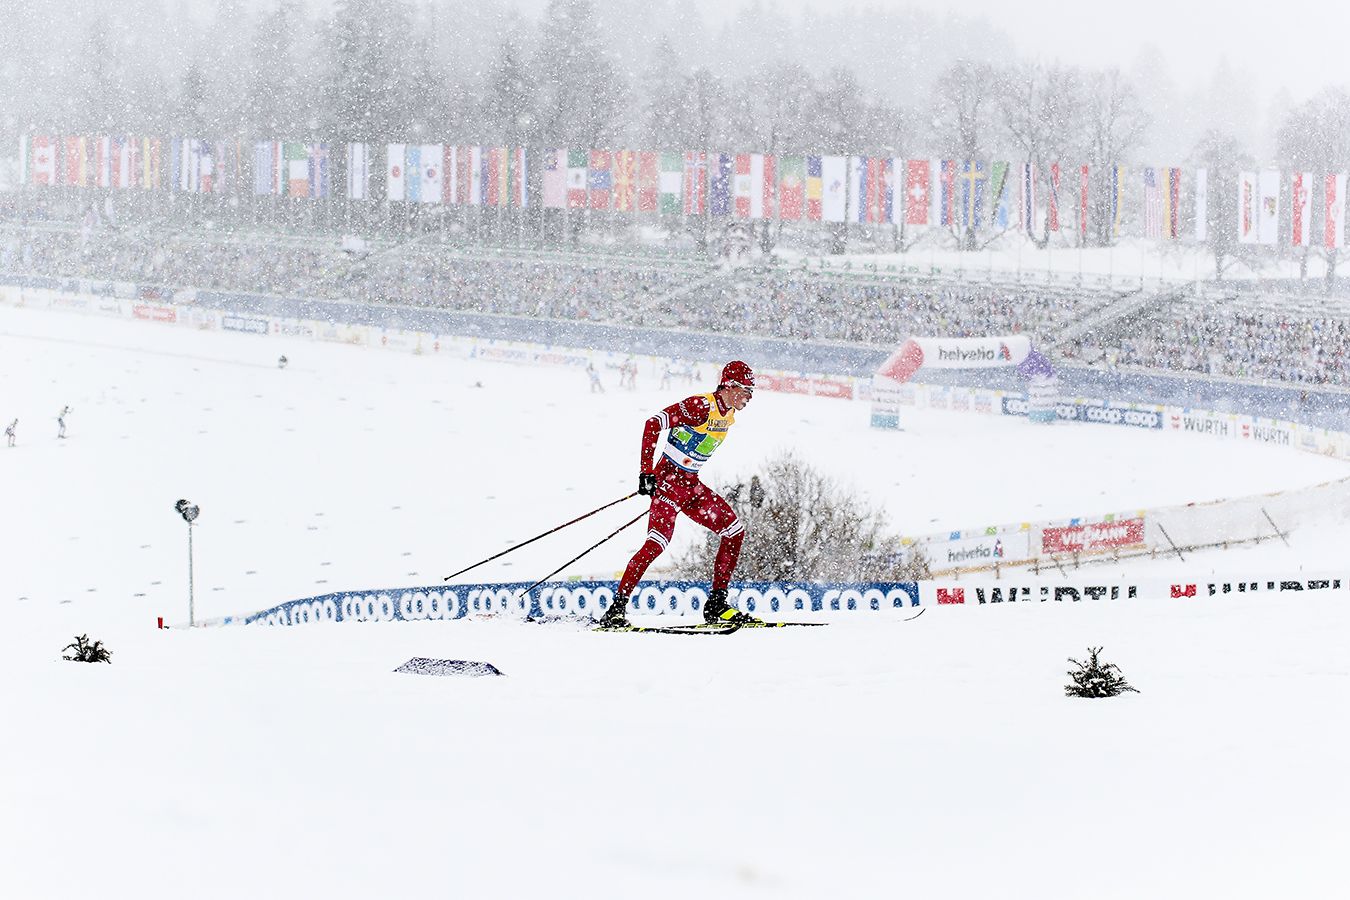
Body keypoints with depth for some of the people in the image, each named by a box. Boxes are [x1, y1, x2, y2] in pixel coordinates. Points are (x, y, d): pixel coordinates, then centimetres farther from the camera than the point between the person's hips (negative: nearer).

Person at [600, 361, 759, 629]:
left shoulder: (728, 415, 10)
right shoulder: (701, 406, -18)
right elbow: (653, 424, -24)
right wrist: (646, 472, -27)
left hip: (691, 485, 9)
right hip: (668, 479, -9)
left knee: (734, 531, 4)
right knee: (658, 541, -23)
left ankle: (716, 604, 8)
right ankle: (616, 609, -22)